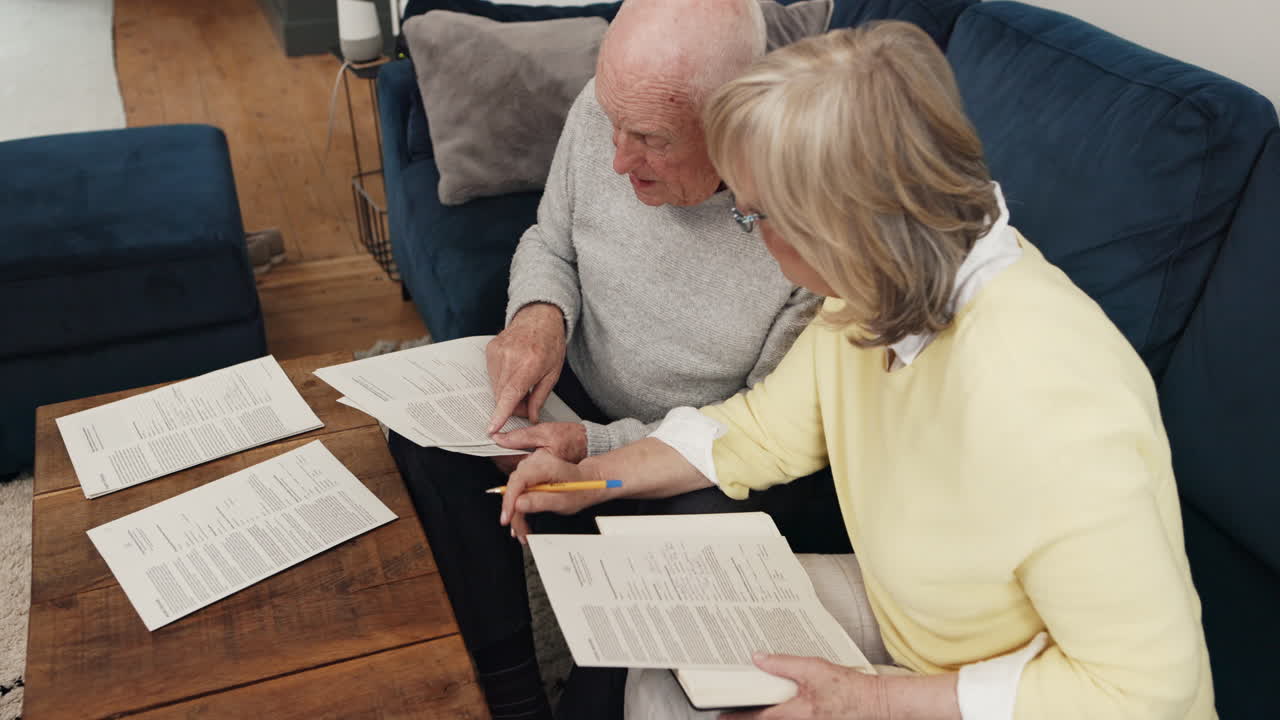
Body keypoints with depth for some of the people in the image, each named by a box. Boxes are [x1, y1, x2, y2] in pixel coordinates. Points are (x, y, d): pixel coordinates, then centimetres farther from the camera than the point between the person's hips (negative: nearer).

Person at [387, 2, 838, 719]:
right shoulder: (605, 108, -15)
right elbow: (550, 241, 5)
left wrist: (597, 448, -26)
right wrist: (541, 310, -19)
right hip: (584, 387, 5)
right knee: (425, 430, -13)